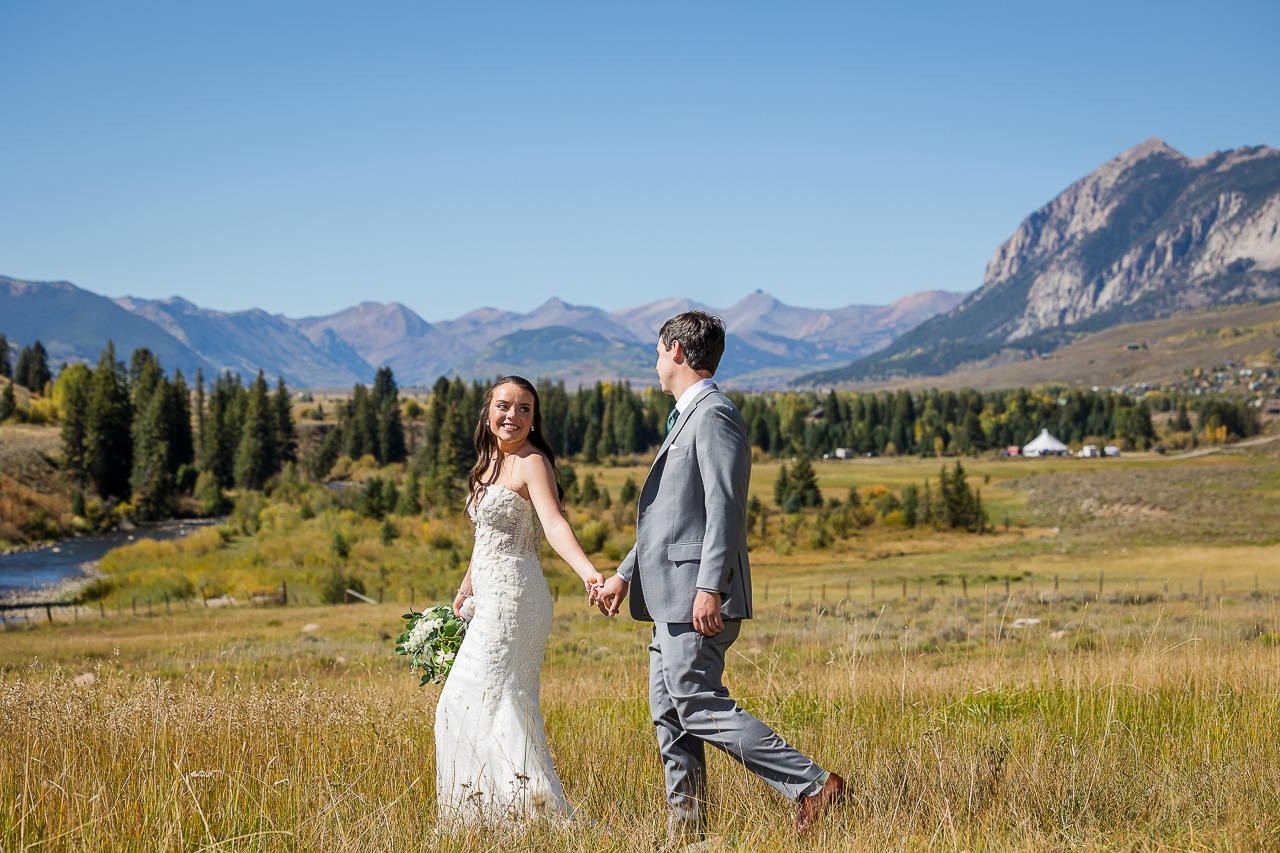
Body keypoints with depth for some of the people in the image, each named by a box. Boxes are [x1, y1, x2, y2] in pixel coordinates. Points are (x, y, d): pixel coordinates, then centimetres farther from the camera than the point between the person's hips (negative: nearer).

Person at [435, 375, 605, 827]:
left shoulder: (532, 463, -12)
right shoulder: (491, 462, 15)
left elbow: (555, 525, -27)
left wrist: (586, 570, -44)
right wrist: (466, 587, 35)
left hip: (513, 598, -9)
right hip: (493, 600, 9)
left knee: (485, 703, -9)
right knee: (503, 704, 15)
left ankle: (542, 811, -10)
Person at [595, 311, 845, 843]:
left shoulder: (714, 416, -11)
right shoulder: (686, 419, 22)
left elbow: (725, 508, -20)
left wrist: (709, 587, -26)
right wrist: (625, 575, 26)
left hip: (699, 598, -10)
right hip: (673, 599, 10)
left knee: (700, 707, -14)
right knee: (669, 715, 9)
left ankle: (812, 786, -12)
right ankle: (686, 834, 12)